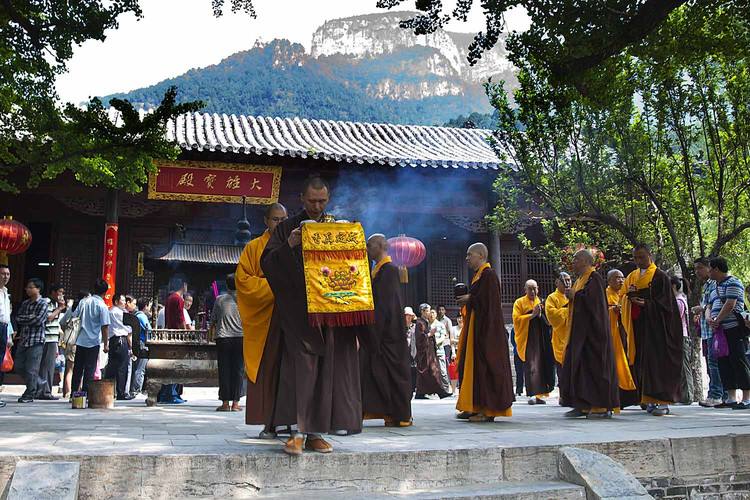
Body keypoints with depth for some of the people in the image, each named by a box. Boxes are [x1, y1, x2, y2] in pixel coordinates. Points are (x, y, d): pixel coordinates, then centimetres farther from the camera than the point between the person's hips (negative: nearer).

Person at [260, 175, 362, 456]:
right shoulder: (287, 229, 9)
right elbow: (267, 263, 0)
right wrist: (288, 246, -16)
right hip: (299, 314, -2)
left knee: (327, 371, 1)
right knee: (302, 368, -10)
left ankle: (315, 432, 9)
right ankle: (300, 432, -6)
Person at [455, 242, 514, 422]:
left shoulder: (488, 275, -12)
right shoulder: (479, 275, 18)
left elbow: (486, 301, -21)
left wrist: (469, 299, -7)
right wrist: (466, 299, 6)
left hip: (486, 328, -10)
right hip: (476, 327, 10)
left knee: (484, 366, -8)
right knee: (473, 365, 9)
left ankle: (488, 409, -5)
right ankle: (478, 407, 14)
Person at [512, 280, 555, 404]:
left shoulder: (540, 302, 20)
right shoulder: (519, 303, 5)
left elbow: (547, 320, 20)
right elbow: (516, 319, -7)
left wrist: (540, 313, 0)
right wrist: (532, 315, -14)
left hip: (541, 338, 5)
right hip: (528, 339, -5)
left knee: (541, 365, 3)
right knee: (531, 366, -12)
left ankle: (539, 394, 10)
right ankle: (532, 394, -15)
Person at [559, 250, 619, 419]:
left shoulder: (594, 278, -10)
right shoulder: (580, 279, 19)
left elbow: (593, 299, -22)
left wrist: (575, 295, -10)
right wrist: (571, 295, 6)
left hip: (591, 330, -10)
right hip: (579, 331, 10)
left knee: (594, 365, -7)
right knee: (578, 365, 6)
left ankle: (603, 407, -3)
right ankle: (583, 405, 9)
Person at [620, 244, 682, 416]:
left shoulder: (660, 276, -1)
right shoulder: (631, 277, 16)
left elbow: (665, 302, -7)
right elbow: (623, 298, 15)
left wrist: (645, 303, -18)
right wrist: (628, 295, -6)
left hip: (656, 326, -6)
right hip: (638, 326, 6)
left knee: (657, 361, -10)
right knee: (641, 362, 3)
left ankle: (662, 401, -10)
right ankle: (648, 399, 9)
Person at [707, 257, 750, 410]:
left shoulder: (733, 283, -5)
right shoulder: (715, 287, 22)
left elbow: (730, 305, -16)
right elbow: (710, 306, 21)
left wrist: (717, 320, -11)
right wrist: (710, 319, 1)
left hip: (733, 329, -9)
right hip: (720, 331, 9)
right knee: (724, 363, 7)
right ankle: (732, 398, 11)